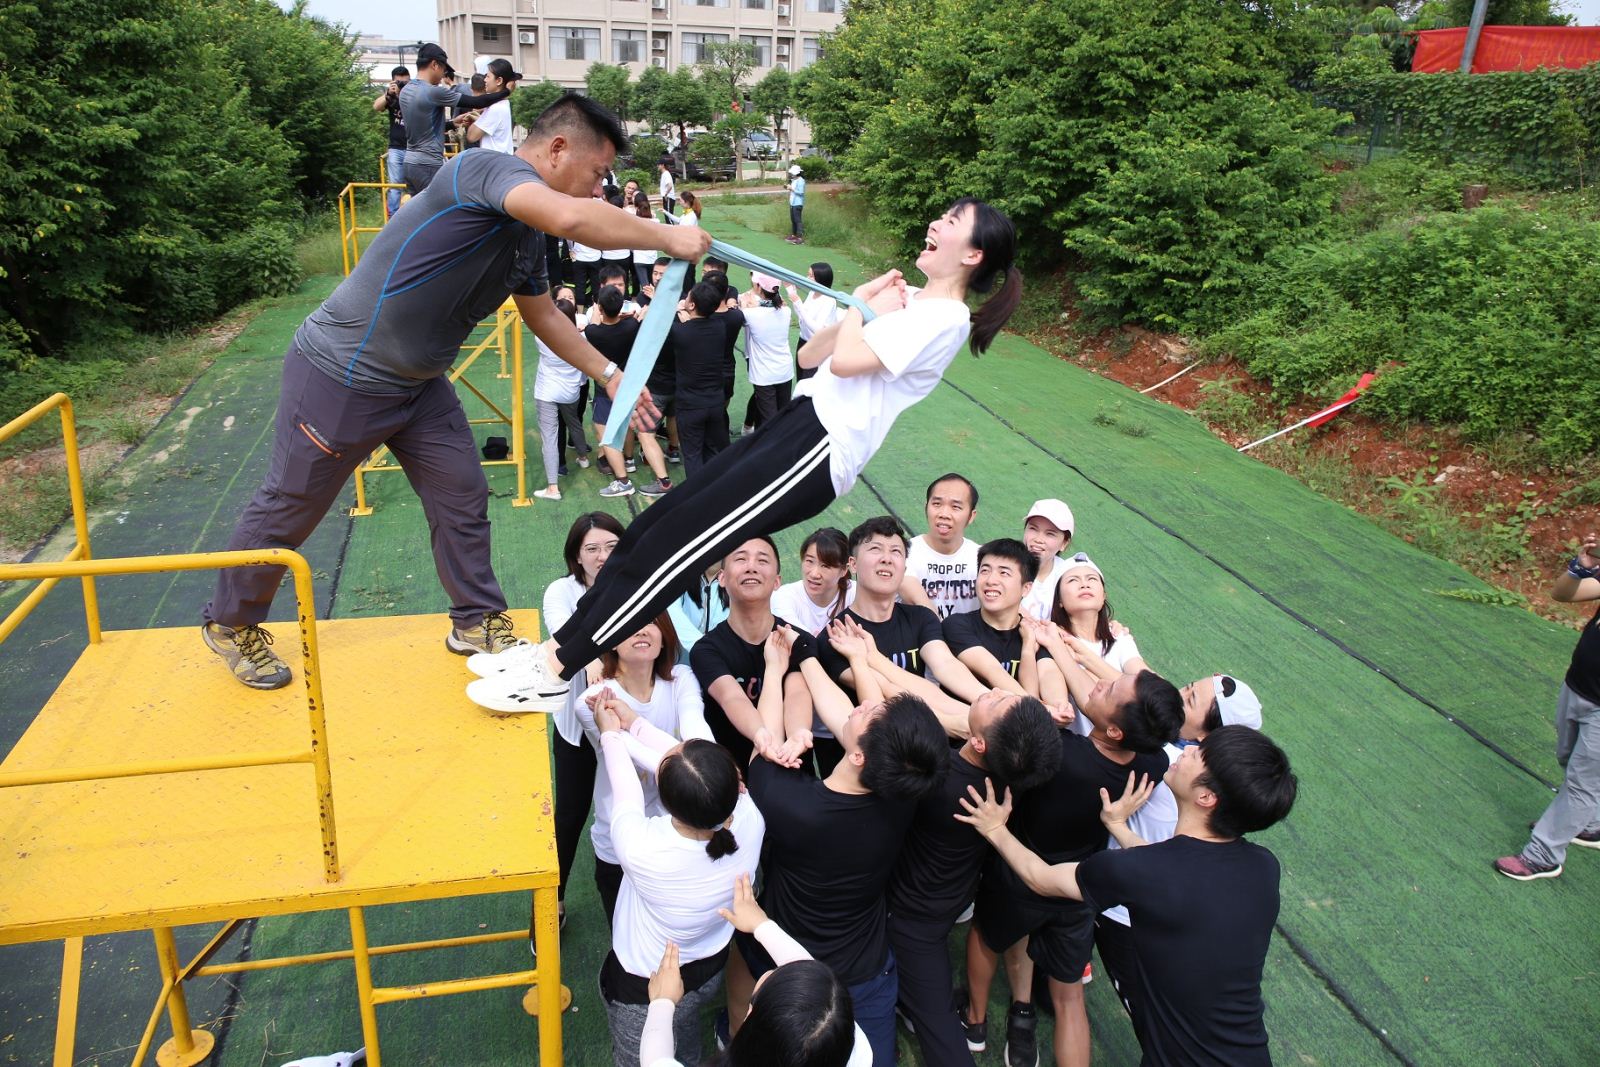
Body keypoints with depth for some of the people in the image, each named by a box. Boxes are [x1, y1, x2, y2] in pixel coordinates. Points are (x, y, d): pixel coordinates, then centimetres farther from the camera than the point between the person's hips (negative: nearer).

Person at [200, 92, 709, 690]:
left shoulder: (527, 232, 5)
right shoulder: (487, 169, -24)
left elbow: (543, 315, 20)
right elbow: (571, 217, -44)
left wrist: (609, 374, 15)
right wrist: (665, 237, -31)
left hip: (417, 383, 9)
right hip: (342, 375, -8)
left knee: (462, 496, 9)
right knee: (290, 508, 9)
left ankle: (477, 622, 26)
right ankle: (230, 623, 31)